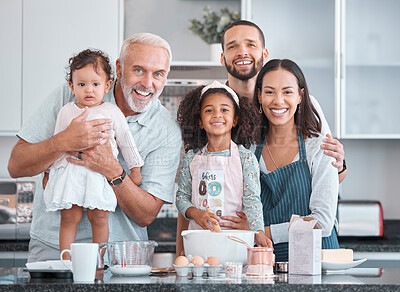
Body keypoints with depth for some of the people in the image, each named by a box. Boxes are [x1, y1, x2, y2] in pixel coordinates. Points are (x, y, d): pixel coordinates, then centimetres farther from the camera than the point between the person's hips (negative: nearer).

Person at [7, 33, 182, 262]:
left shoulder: (167, 131, -2)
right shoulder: (70, 96, -1)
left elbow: (146, 216, -5)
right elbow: (16, 166, -4)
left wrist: (113, 171, -21)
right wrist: (63, 142, -22)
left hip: (119, 251, 1)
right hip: (52, 245, -1)